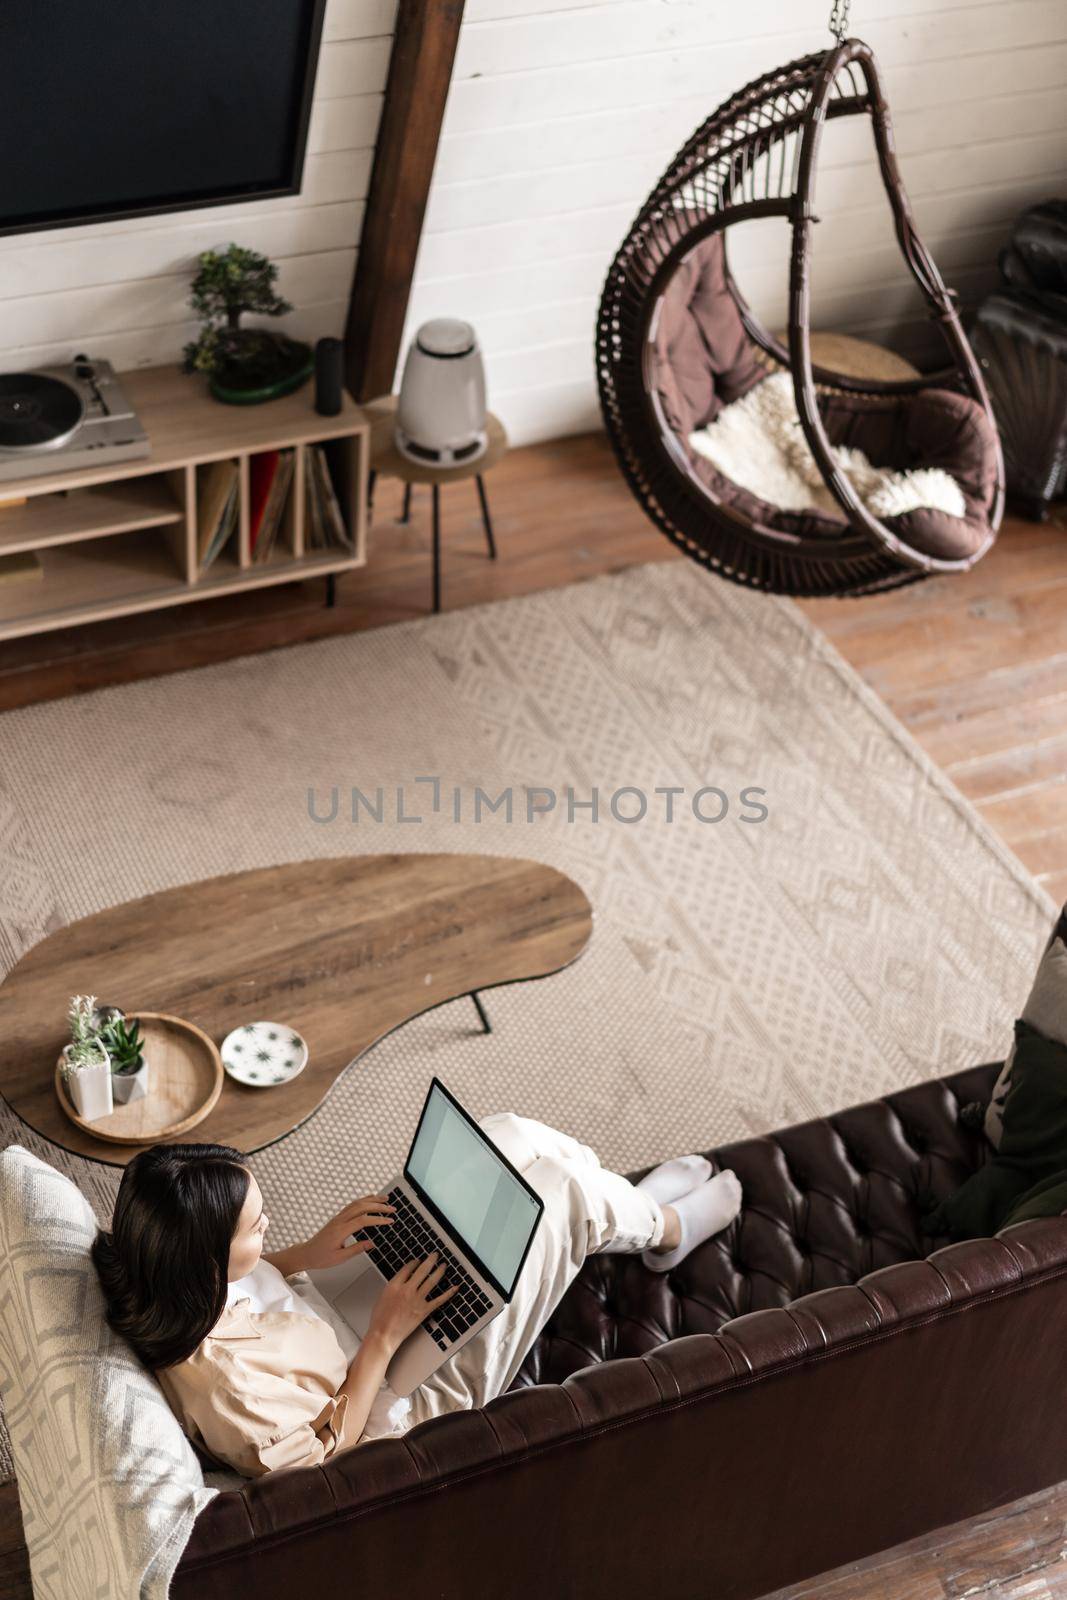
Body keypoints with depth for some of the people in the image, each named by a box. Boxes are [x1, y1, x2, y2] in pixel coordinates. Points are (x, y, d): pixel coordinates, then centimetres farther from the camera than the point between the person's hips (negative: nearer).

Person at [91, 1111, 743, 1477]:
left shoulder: (175, 1290, -19)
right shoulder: (223, 1384, -40)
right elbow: (329, 1446, -24)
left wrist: (314, 1250, -8)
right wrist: (387, 1337, -23)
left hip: (347, 1309, 8)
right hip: (409, 1392, -8)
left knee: (508, 1134, 2)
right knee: (559, 1187, -10)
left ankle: (629, 1203, 32)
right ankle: (665, 1227, 26)